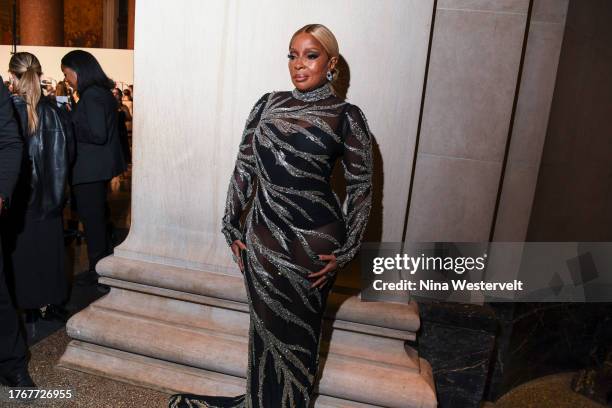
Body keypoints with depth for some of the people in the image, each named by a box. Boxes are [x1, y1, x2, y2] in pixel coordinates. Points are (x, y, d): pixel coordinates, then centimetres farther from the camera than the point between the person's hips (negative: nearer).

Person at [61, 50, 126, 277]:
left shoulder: (91, 95, -18)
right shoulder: (103, 92, 11)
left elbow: (97, 135, -23)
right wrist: (71, 118, 10)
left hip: (90, 170, -10)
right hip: (99, 168, 10)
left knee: (92, 220, 1)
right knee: (100, 217, 19)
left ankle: (97, 271, 14)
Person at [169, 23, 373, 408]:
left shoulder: (347, 116, -4)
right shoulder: (269, 104, 6)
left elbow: (361, 187, -3)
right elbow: (244, 166, 8)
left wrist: (345, 251, -7)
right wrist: (232, 227, 6)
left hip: (314, 241, -3)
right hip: (262, 236, 3)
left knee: (298, 329, 14)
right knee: (266, 324, 18)